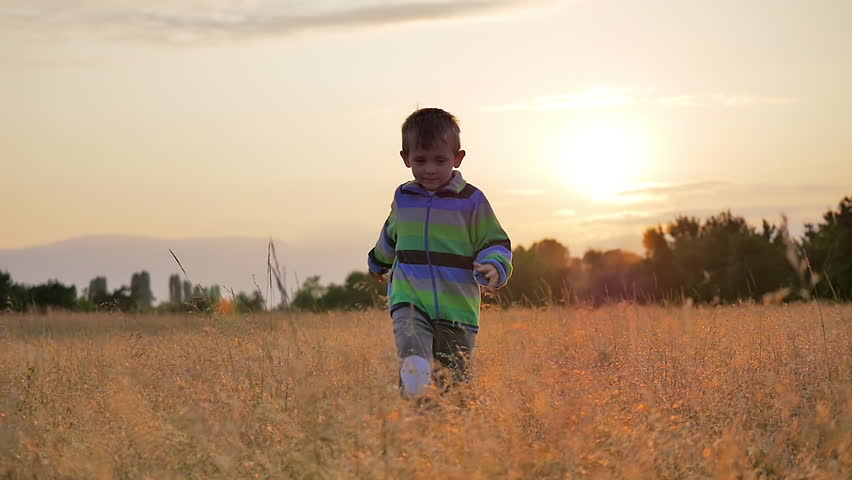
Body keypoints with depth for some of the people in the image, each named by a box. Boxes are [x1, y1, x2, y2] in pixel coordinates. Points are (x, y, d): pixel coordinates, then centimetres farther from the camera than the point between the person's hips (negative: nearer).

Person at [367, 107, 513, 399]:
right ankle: (414, 389, -57)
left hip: (458, 309, 0)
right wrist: (378, 262, 51)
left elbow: (496, 243, 6)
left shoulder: (471, 200, 0)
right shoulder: (403, 198, 11)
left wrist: (493, 267, -18)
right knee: (411, 342, -31)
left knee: (457, 380, 2)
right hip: (409, 301, 1)